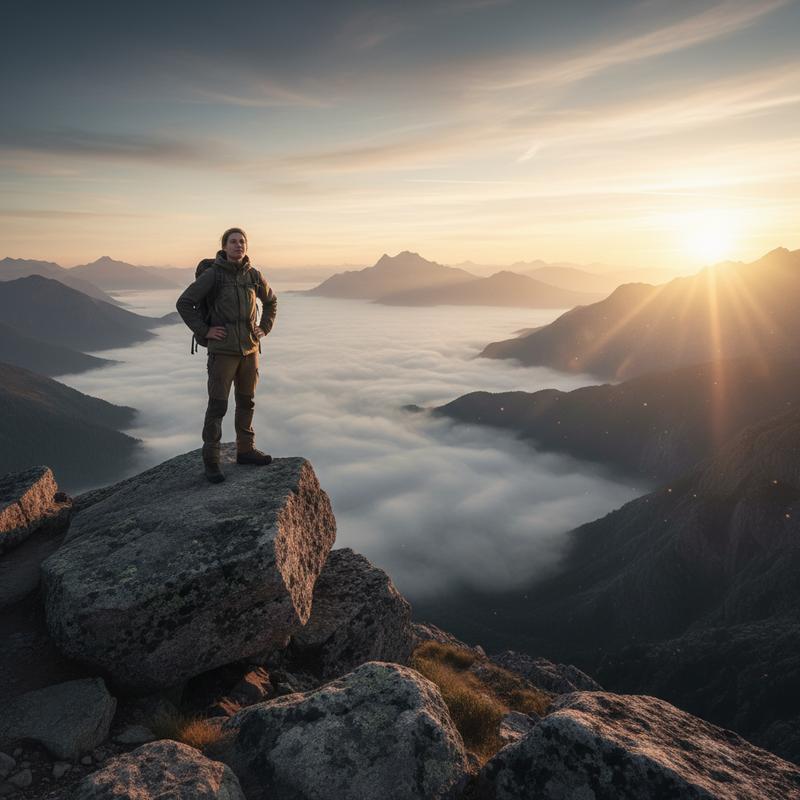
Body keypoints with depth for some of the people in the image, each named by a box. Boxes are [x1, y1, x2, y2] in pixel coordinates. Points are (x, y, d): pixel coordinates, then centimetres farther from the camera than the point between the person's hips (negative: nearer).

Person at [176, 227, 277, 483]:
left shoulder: (253, 275, 4)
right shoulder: (212, 274, -10)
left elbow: (271, 301, 21)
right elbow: (183, 303, -8)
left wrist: (264, 328, 10)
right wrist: (204, 331, -11)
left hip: (250, 349, 5)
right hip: (222, 350, -5)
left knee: (246, 402, 13)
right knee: (217, 405, -2)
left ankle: (245, 450, 26)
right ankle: (211, 460, 7)